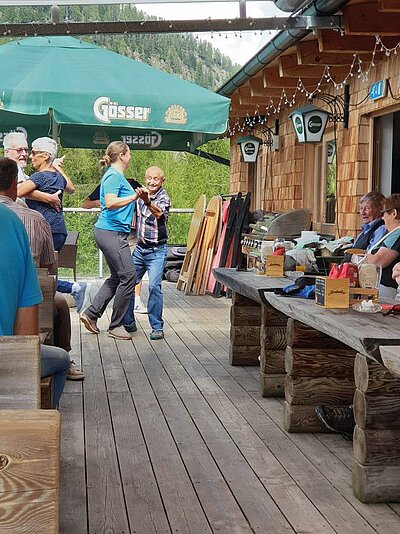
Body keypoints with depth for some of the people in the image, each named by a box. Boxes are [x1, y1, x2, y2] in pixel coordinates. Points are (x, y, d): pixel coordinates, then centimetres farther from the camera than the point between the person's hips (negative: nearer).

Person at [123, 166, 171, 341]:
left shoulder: (164, 198, -12)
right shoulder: (141, 194, 6)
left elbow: (159, 214, -37)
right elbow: (132, 214, 26)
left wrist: (147, 202, -56)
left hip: (157, 251, -6)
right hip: (140, 248, 6)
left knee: (154, 286, -18)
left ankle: (157, 327, -9)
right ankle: (128, 322, 19)